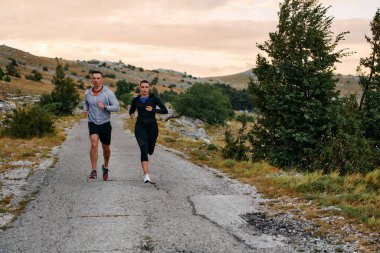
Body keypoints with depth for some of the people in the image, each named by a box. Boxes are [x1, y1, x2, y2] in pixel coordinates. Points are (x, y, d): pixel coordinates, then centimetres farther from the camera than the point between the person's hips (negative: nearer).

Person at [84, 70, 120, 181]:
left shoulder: (108, 93, -10)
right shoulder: (88, 93, 0)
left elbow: (117, 107, -12)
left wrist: (105, 107, -27)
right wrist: (85, 110, 1)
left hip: (105, 123, 0)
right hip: (93, 123, 0)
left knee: (106, 149, 13)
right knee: (94, 143, -25)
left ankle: (105, 167, 42)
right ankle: (94, 171, -22)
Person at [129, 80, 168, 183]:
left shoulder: (154, 98, -2)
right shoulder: (136, 100, 5)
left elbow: (165, 111, -5)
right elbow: (131, 110, 22)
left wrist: (153, 109, -17)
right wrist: (131, 114, 0)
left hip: (152, 126, 0)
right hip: (140, 127, 0)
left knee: (150, 150, 15)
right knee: (144, 149, -18)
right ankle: (146, 175, -22)